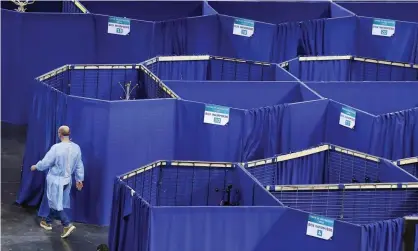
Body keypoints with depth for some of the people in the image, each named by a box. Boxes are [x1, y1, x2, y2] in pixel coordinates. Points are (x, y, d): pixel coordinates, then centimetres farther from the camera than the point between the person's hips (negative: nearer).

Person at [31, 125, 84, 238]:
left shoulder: (56, 148, -24)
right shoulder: (76, 148, -6)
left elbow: (45, 162, -15)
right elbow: (79, 165, 2)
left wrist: (35, 167, 4)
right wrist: (79, 179, 14)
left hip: (55, 180, -6)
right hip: (67, 180, 6)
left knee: (56, 203, 2)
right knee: (56, 202, 21)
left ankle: (68, 225, -10)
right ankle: (48, 222, 35)